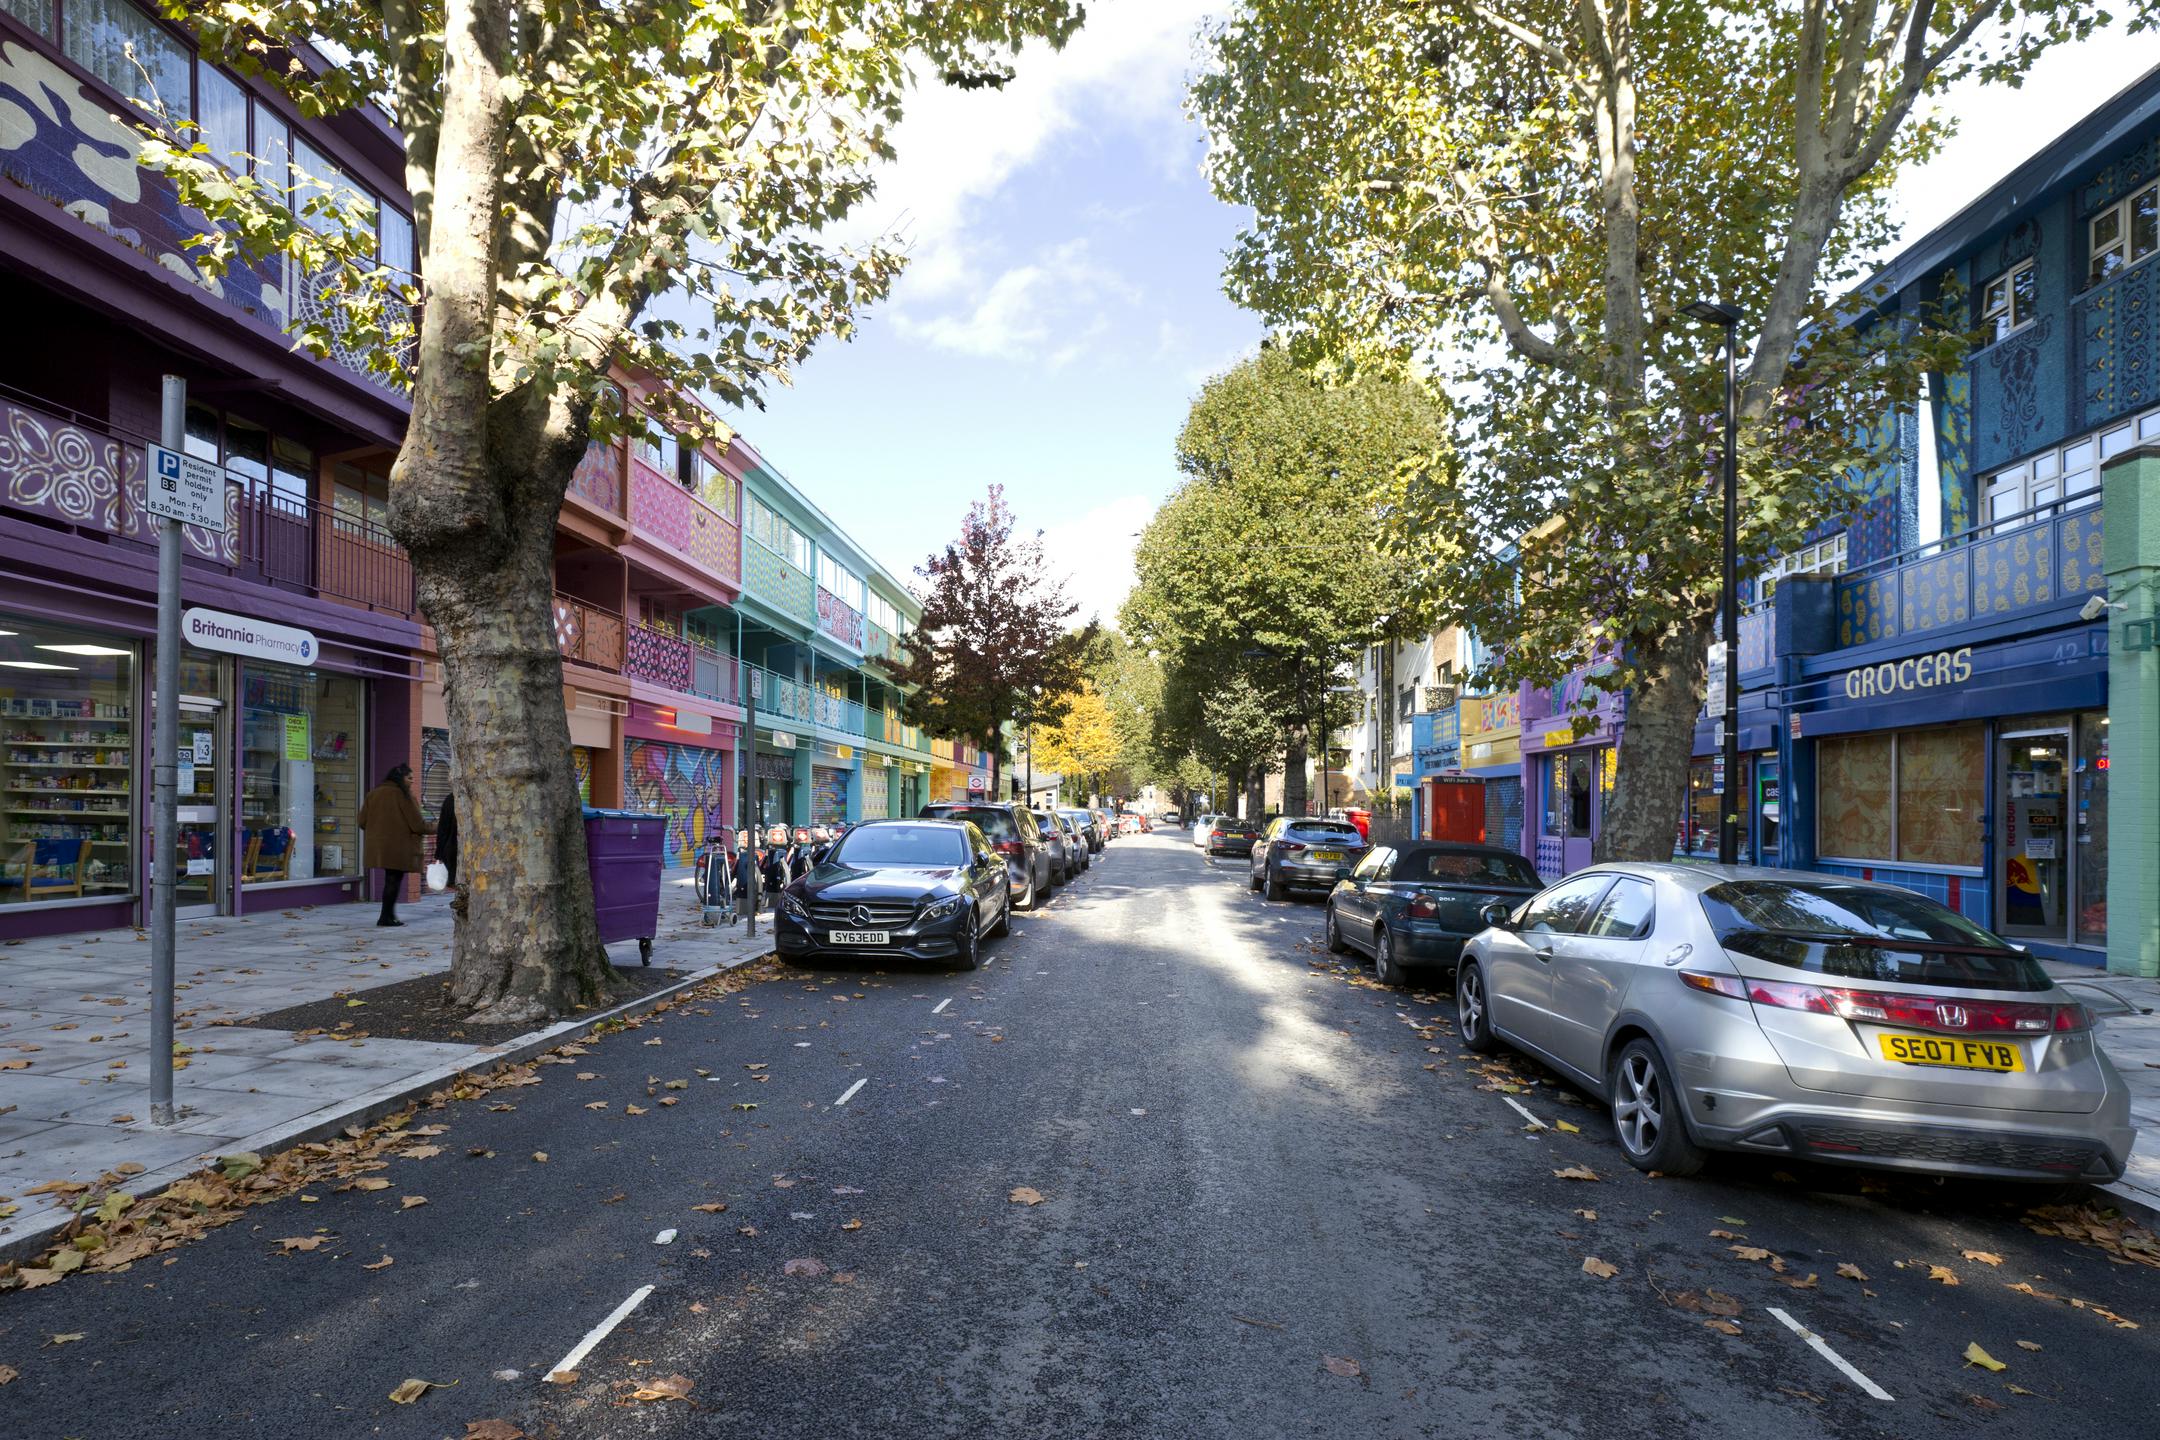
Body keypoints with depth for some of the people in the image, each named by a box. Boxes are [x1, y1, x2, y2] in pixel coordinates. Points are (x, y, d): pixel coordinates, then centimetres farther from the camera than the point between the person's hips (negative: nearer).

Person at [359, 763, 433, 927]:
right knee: (394, 880, 1)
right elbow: (417, 824, -11)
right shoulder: (403, 795, -11)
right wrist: (435, 829, 5)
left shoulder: (374, 793, 7)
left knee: (390, 880, 15)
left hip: (378, 846, 7)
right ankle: (386, 917, 2)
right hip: (398, 847, -7)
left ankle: (389, 914, 17)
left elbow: (363, 821, 9)